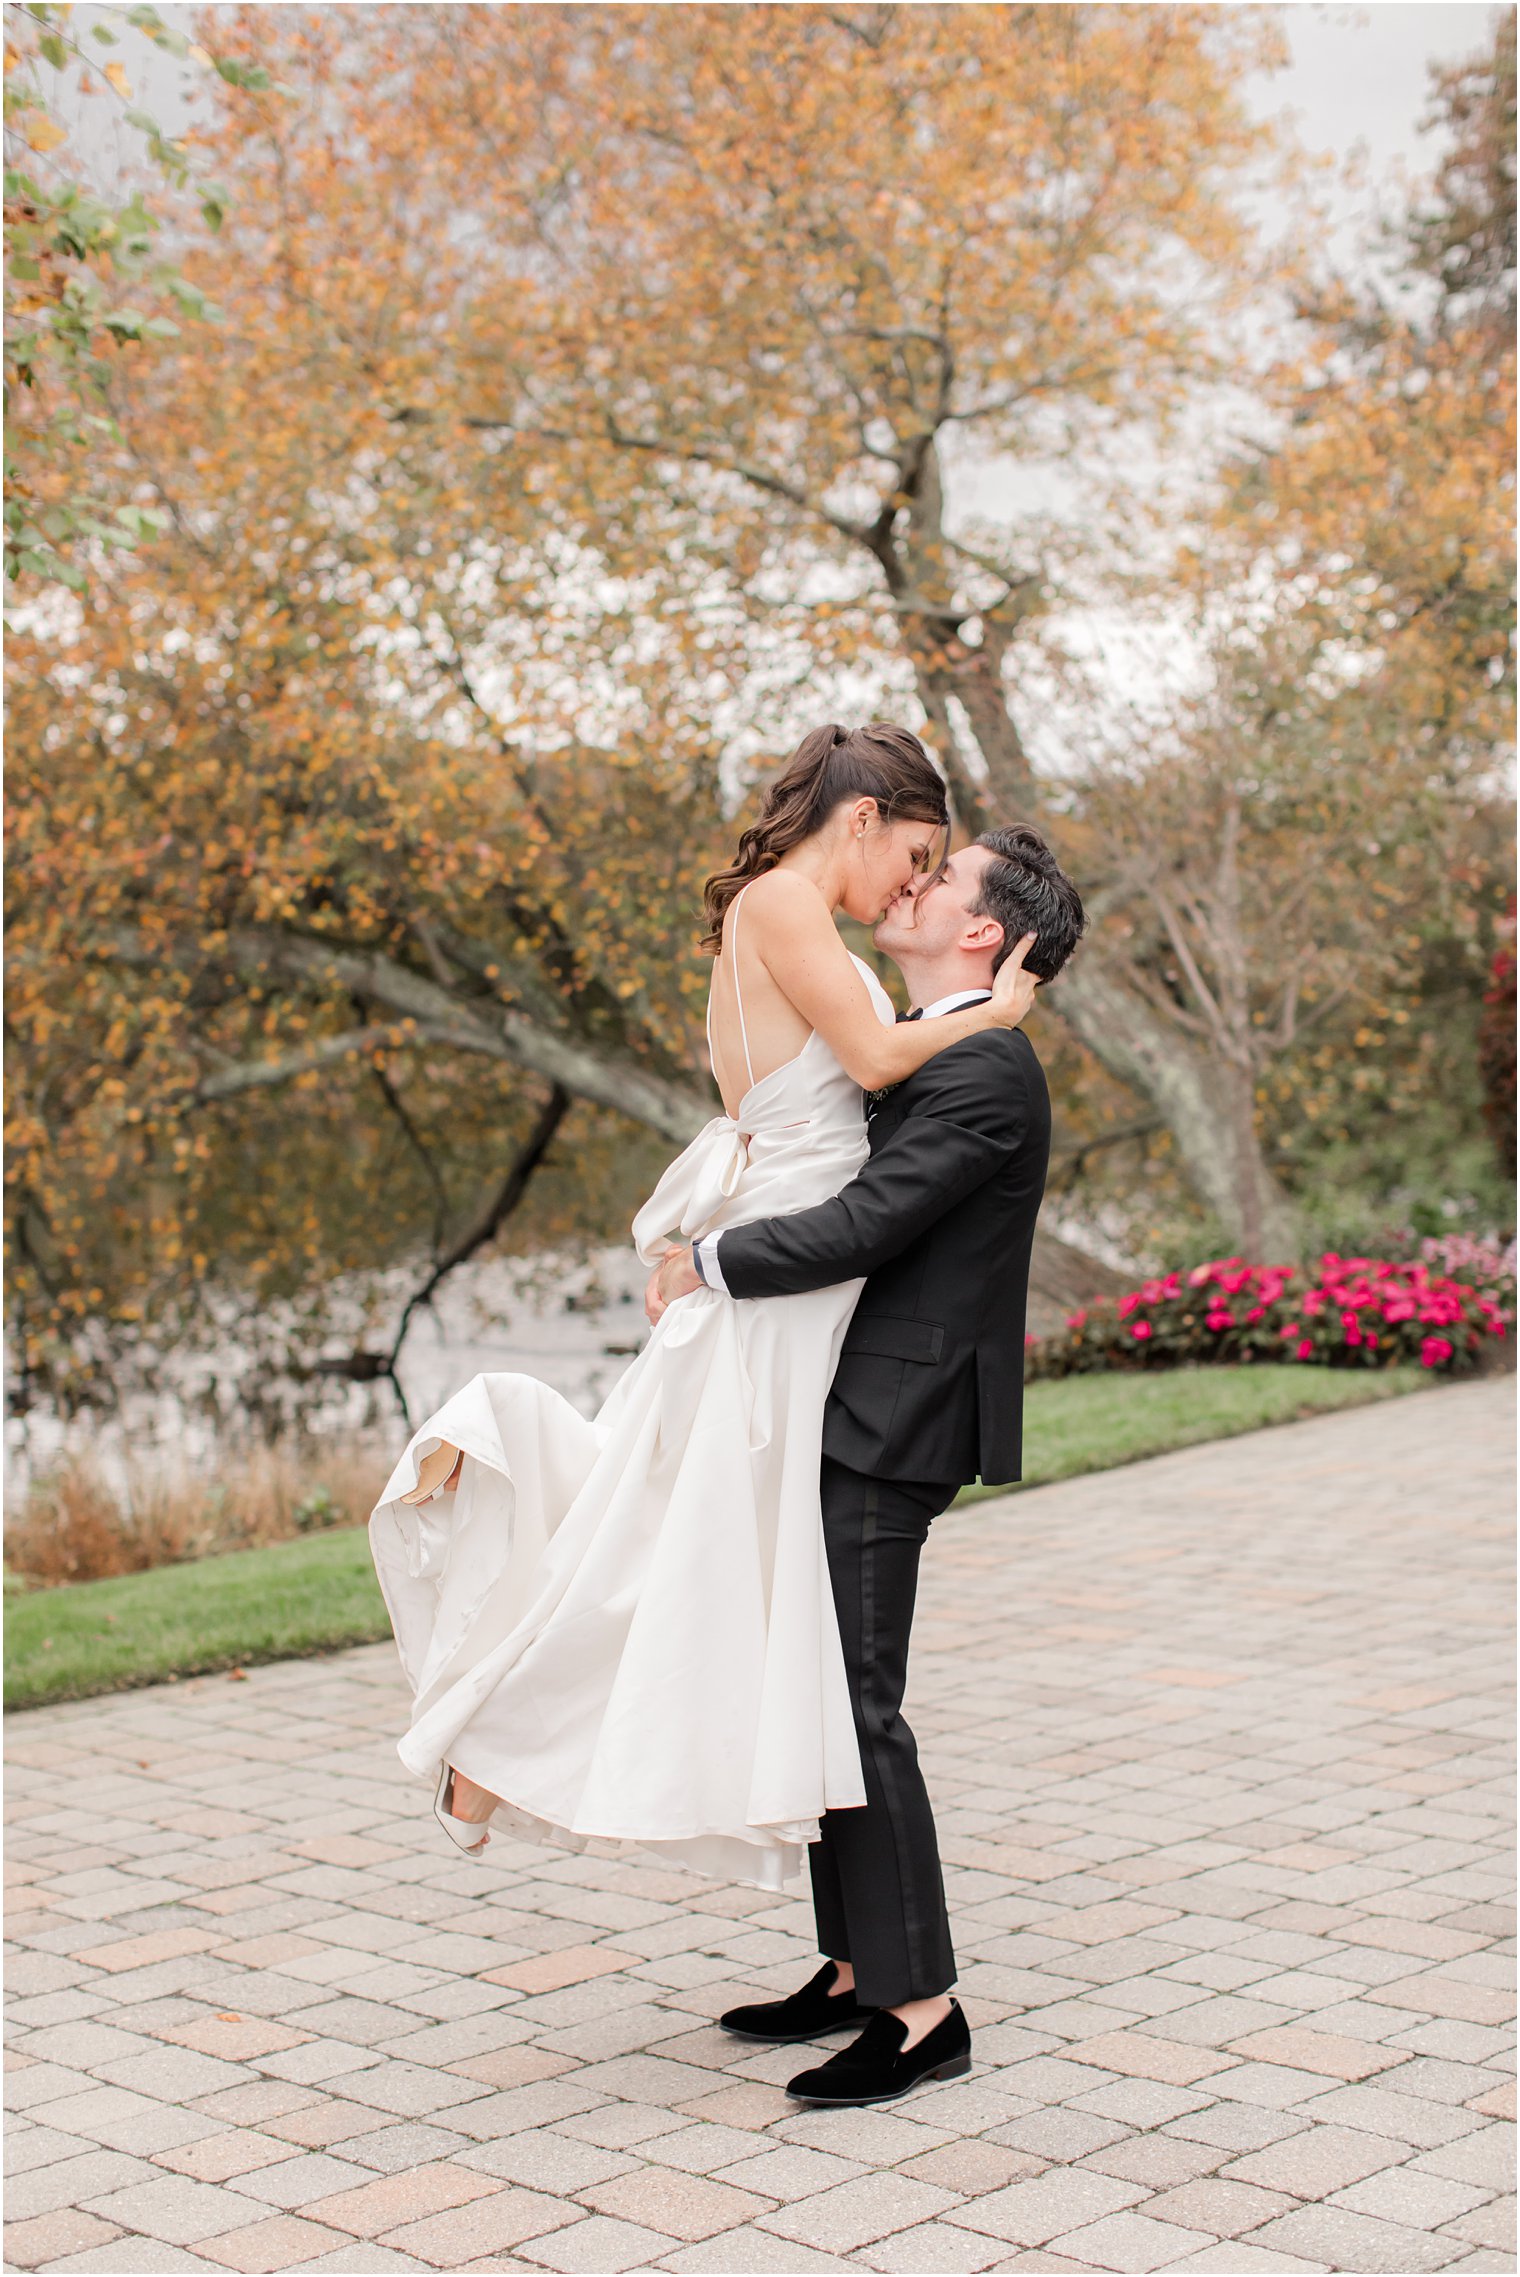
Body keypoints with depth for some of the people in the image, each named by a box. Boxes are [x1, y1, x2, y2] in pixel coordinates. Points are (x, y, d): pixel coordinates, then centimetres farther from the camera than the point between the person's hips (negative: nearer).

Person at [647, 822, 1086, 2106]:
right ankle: (858, 1970, 23)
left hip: (891, 1423, -10)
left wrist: (705, 1267, -12)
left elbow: (860, 1227, -23)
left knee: (859, 1706, -8)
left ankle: (921, 2011, 1)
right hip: (854, 1417, 10)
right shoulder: (926, 1054, 16)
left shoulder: (983, 1071, -17)